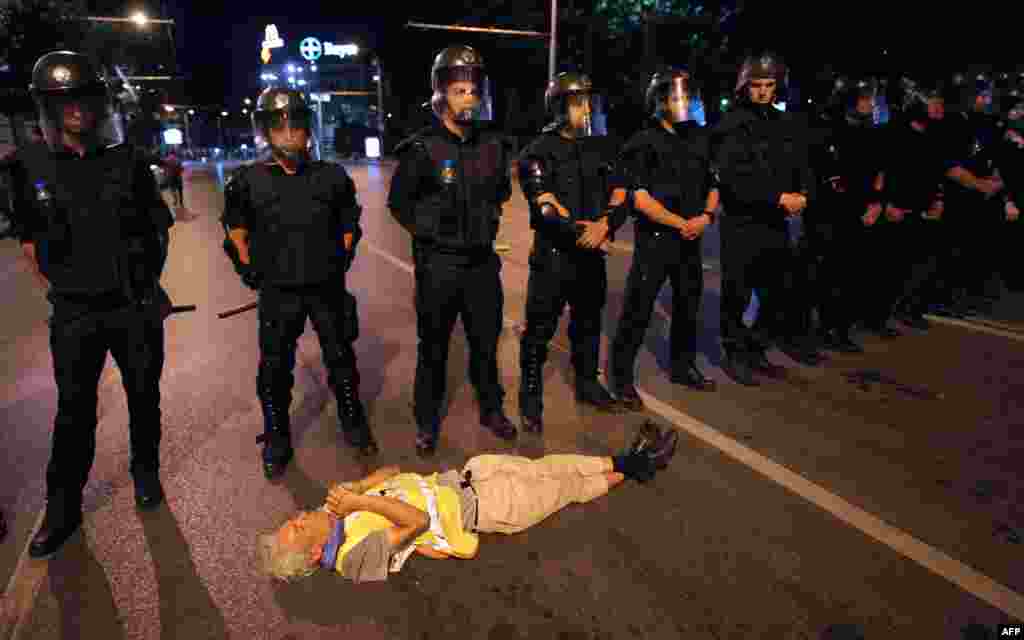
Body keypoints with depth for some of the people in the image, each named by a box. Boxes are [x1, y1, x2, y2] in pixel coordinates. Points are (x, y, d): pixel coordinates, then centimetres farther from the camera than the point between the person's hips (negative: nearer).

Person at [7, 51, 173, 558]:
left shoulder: (128, 160, -2)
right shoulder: (29, 166, -1)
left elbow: (160, 228, 6)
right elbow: (27, 238, 8)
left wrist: (149, 284, 5)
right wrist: (57, 289, 2)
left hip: (137, 307, 0)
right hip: (74, 314, 0)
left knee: (144, 397, 13)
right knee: (74, 412, 7)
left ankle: (145, 472, 34)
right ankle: (63, 509, 21)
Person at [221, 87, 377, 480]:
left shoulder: (331, 177, -4)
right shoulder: (249, 181, -6)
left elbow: (348, 225, 11)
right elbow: (236, 227, 9)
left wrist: (340, 263, 7)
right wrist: (248, 269, 3)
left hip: (327, 288, 1)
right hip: (278, 292, 0)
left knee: (342, 360, 13)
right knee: (275, 370, 9)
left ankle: (353, 424, 36)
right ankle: (277, 441, 30)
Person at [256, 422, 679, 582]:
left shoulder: (334, 512, -1)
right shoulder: (359, 556, -23)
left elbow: (391, 472, 5)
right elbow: (418, 518, -33)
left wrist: (356, 491, -14)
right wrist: (360, 502, -31)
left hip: (455, 479, 6)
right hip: (476, 505, -6)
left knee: (546, 468, 8)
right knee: (564, 487, 3)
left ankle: (628, 462, 24)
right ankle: (630, 470, 26)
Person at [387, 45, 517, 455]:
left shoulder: (492, 144, 3)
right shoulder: (422, 149, -10)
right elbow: (398, 202, -1)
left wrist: (488, 219, 11)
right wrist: (428, 232, -4)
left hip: (483, 260, 4)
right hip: (438, 264, -4)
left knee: (486, 340, 16)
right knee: (433, 347, 8)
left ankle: (492, 409, 35)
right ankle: (427, 421, 25)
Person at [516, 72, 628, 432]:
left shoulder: (601, 149, 10)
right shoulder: (538, 152, -6)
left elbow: (619, 198, 1)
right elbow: (547, 206, -17)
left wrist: (604, 225, -18)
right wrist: (581, 230, -24)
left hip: (592, 253, 5)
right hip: (553, 254, -5)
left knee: (589, 323, 17)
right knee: (540, 330, -2)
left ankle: (587, 383, 36)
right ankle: (530, 398, 12)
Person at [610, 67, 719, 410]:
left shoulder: (699, 138, 11)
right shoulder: (643, 143, -7)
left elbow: (713, 185, 16)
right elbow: (640, 199, -15)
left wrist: (706, 216, -4)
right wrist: (681, 223, -14)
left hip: (691, 240, 6)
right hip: (655, 238, -6)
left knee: (689, 306, 16)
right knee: (637, 311, -5)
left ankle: (683, 366, 34)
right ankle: (622, 377, 7)